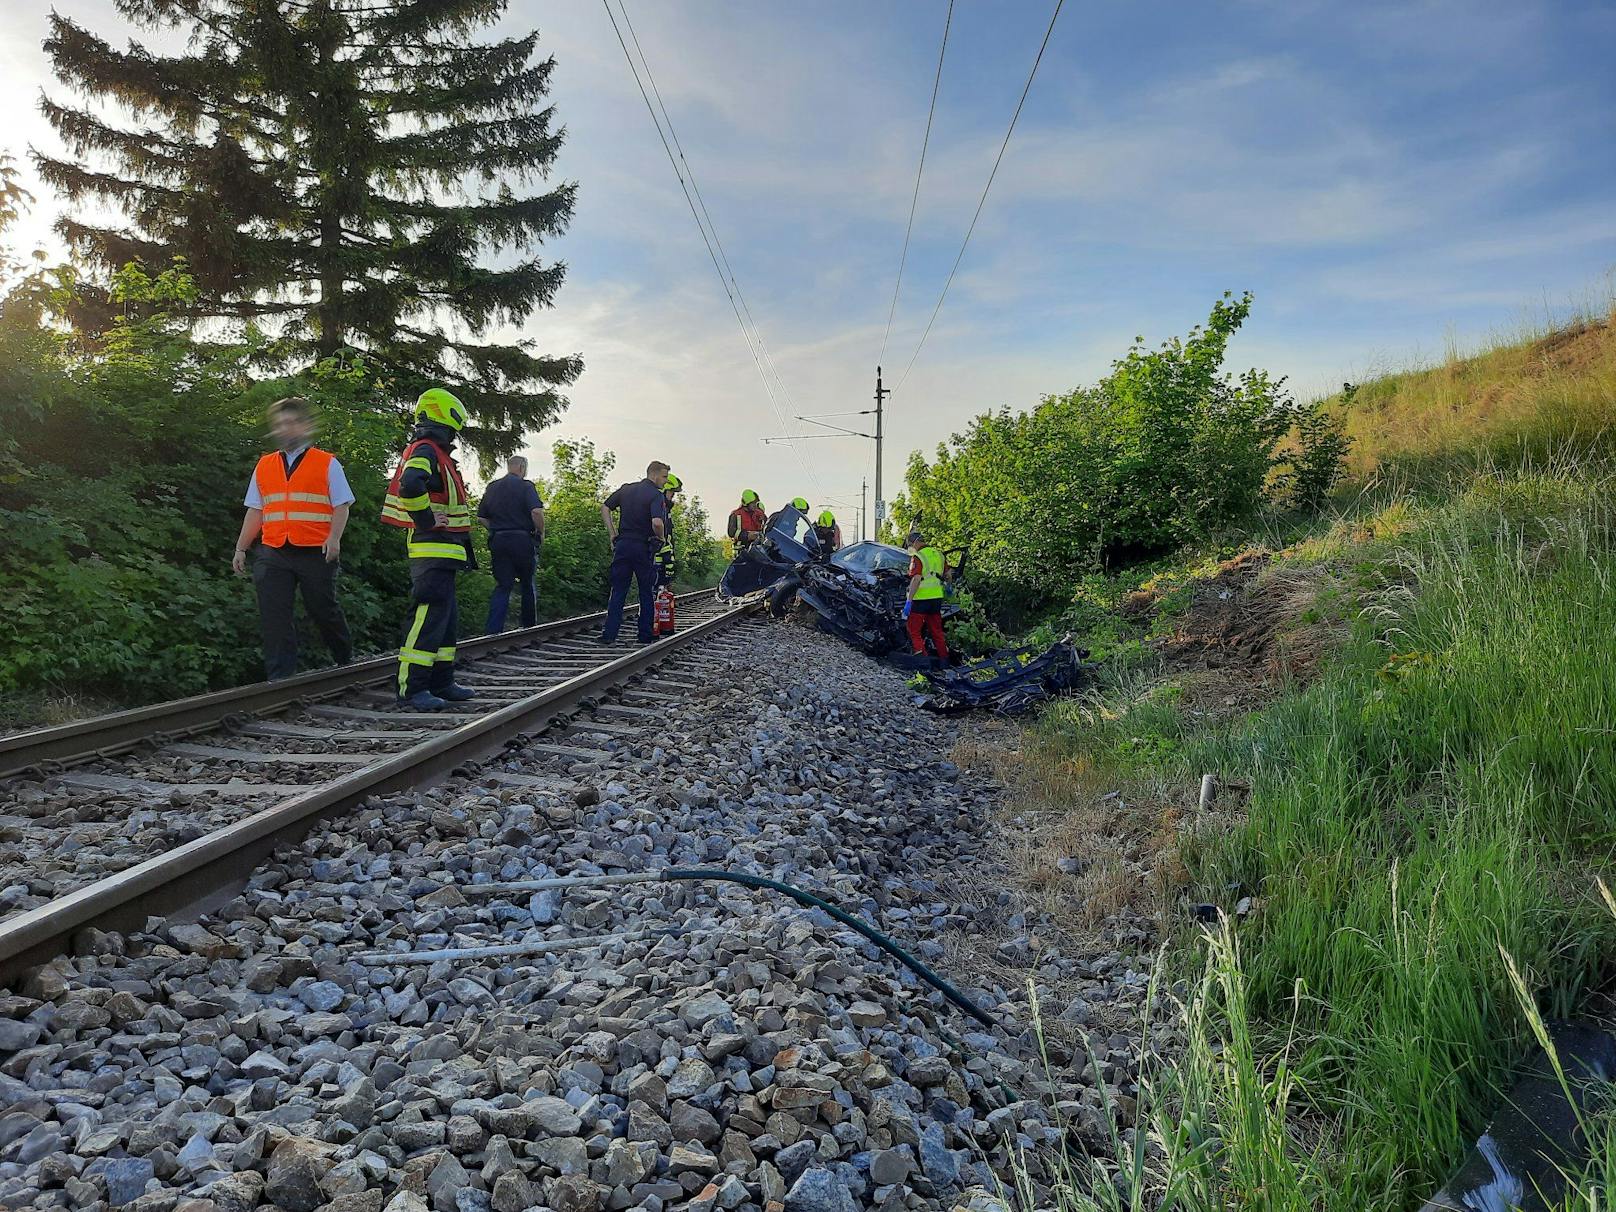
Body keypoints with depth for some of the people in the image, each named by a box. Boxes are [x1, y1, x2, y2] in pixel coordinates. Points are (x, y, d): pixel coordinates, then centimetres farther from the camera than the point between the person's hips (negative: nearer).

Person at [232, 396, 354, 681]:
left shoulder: (327, 463, 4)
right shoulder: (263, 466, 16)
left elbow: (341, 506, -1)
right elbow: (255, 511, 18)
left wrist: (334, 537, -18)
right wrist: (240, 549, 14)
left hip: (315, 553, -3)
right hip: (273, 553, 3)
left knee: (323, 610, 5)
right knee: (273, 615, -3)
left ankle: (346, 660, 28)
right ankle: (280, 676, 1)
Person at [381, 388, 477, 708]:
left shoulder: (434, 453, 21)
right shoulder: (425, 451, -12)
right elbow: (410, 486, -33)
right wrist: (427, 521, -20)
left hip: (441, 553, 11)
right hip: (433, 551, -11)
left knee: (447, 620, 15)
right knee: (429, 616, -11)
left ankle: (441, 683, 22)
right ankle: (411, 688, -9)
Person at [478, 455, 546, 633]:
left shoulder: (492, 488, 13)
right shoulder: (525, 486, -5)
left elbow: (481, 517, 14)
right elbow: (536, 511, -19)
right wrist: (541, 533, -5)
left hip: (497, 541, 4)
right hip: (522, 540, -4)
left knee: (502, 586, 4)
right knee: (528, 584, 12)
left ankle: (492, 631, -7)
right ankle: (529, 627, 23)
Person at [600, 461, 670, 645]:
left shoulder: (626, 489, 9)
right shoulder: (656, 495, -10)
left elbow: (604, 509, 10)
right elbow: (657, 523, -25)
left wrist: (612, 535, 9)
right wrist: (661, 538, -6)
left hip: (622, 545, 5)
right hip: (644, 547, -5)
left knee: (618, 591, 8)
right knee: (647, 592, 9)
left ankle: (609, 633, 3)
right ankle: (646, 634, 13)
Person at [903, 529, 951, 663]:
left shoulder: (918, 557, -14)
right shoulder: (938, 554, 9)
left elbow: (916, 579, -24)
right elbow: (947, 574, 19)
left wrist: (908, 601, -26)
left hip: (921, 598, -7)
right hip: (937, 597, 7)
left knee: (914, 630, 3)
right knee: (936, 629, 17)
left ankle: (920, 654, -10)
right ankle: (944, 658, 22)